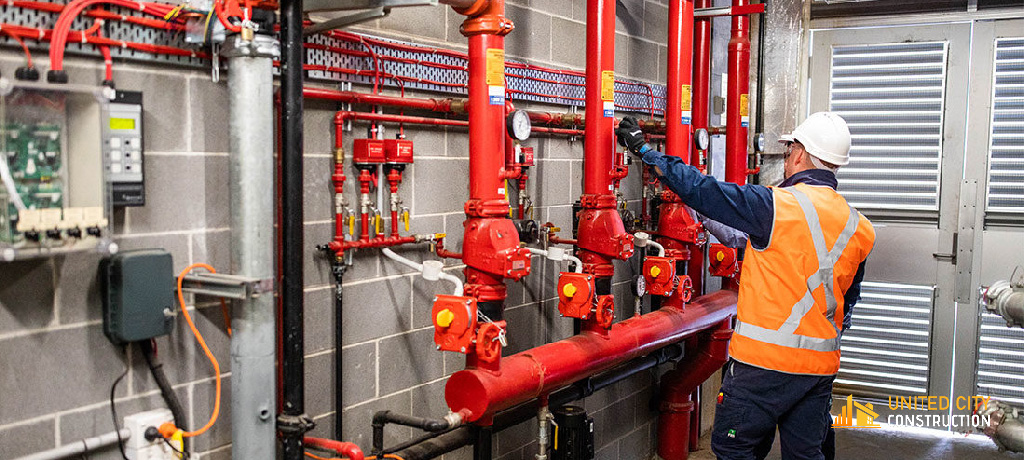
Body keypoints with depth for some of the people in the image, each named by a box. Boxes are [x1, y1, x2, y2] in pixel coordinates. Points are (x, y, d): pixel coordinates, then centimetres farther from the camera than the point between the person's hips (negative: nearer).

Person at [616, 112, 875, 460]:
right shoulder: (858, 227, 6)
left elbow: (702, 191, -11)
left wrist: (643, 149, -1)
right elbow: (849, 298, 17)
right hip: (821, 365, 7)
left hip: (766, 358, -7)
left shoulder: (775, 206, -15)